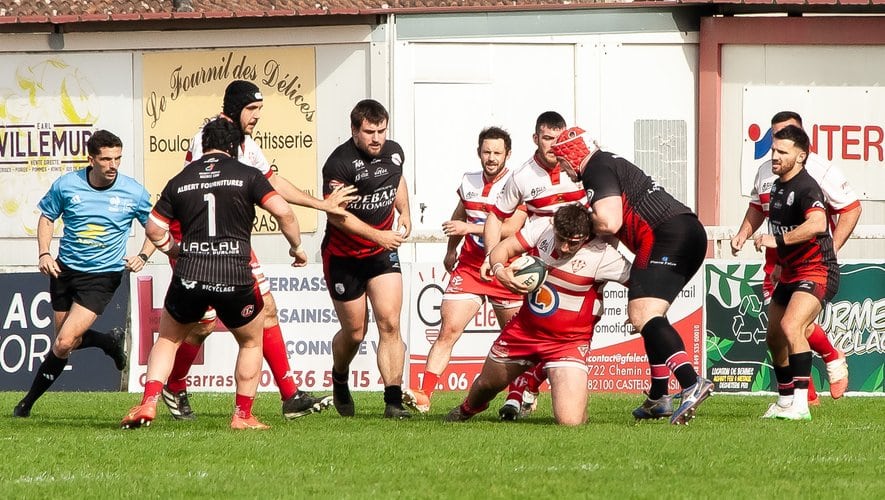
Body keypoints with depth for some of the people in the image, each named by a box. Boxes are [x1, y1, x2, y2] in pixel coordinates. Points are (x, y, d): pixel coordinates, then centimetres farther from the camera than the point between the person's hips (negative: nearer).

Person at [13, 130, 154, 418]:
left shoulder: (134, 193, -9)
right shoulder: (66, 186, -7)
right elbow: (47, 218, 10)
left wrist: (142, 256, -11)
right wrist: (44, 254, -5)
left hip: (102, 277, -3)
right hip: (64, 271, 3)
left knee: (64, 343, -13)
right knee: (66, 341, 12)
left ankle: (30, 400, 5)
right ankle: (110, 342, 41)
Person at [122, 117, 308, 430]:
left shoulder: (179, 181, 10)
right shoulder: (247, 175, 2)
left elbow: (154, 229, 14)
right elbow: (283, 212, -7)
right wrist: (296, 246, 10)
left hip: (189, 275, 2)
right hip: (234, 276, -2)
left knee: (167, 340, 21)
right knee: (251, 342, 22)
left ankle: (148, 403, 4)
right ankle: (242, 416, 17)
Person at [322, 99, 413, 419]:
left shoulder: (394, 153, -1)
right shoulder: (339, 162, -21)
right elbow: (336, 213, -26)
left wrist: (404, 213, 10)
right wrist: (376, 235, -32)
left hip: (383, 253, 4)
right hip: (344, 256, -4)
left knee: (389, 323, -11)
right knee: (354, 332, 6)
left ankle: (394, 401, -13)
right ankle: (339, 381, 38)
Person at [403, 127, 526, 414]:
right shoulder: (468, 182, 8)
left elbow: (511, 228, -22)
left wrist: (469, 228, -24)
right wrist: (451, 250, 34)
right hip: (469, 268, 3)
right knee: (448, 330, -11)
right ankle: (423, 396, -18)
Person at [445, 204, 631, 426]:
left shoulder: (602, 256, -26)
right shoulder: (542, 227, -14)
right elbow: (502, 249, -9)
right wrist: (500, 270, -29)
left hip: (568, 343, -4)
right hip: (524, 330, 4)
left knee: (570, 421, -20)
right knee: (487, 385, 25)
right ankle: (467, 410, 64)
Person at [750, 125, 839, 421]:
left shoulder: (806, 188, -19)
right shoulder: (777, 186, 10)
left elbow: (817, 224, -39)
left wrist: (778, 240, -40)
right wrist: (779, 267, 27)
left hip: (816, 272, -10)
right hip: (789, 274, 10)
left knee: (791, 327, -28)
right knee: (774, 338, 15)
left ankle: (800, 405, -30)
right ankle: (785, 402, 32)